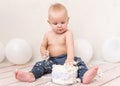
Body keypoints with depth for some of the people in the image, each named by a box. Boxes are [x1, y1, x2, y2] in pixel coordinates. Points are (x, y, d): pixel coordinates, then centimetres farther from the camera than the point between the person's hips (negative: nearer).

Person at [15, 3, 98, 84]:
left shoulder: (68, 33, -9)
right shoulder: (48, 35, 5)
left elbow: (70, 46, -27)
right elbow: (43, 46, 17)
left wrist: (70, 59, -47)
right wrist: (43, 52, -10)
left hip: (65, 59, -4)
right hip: (52, 61, 4)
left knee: (78, 62, -29)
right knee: (40, 65, -14)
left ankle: (84, 76, -52)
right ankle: (31, 75, -37)